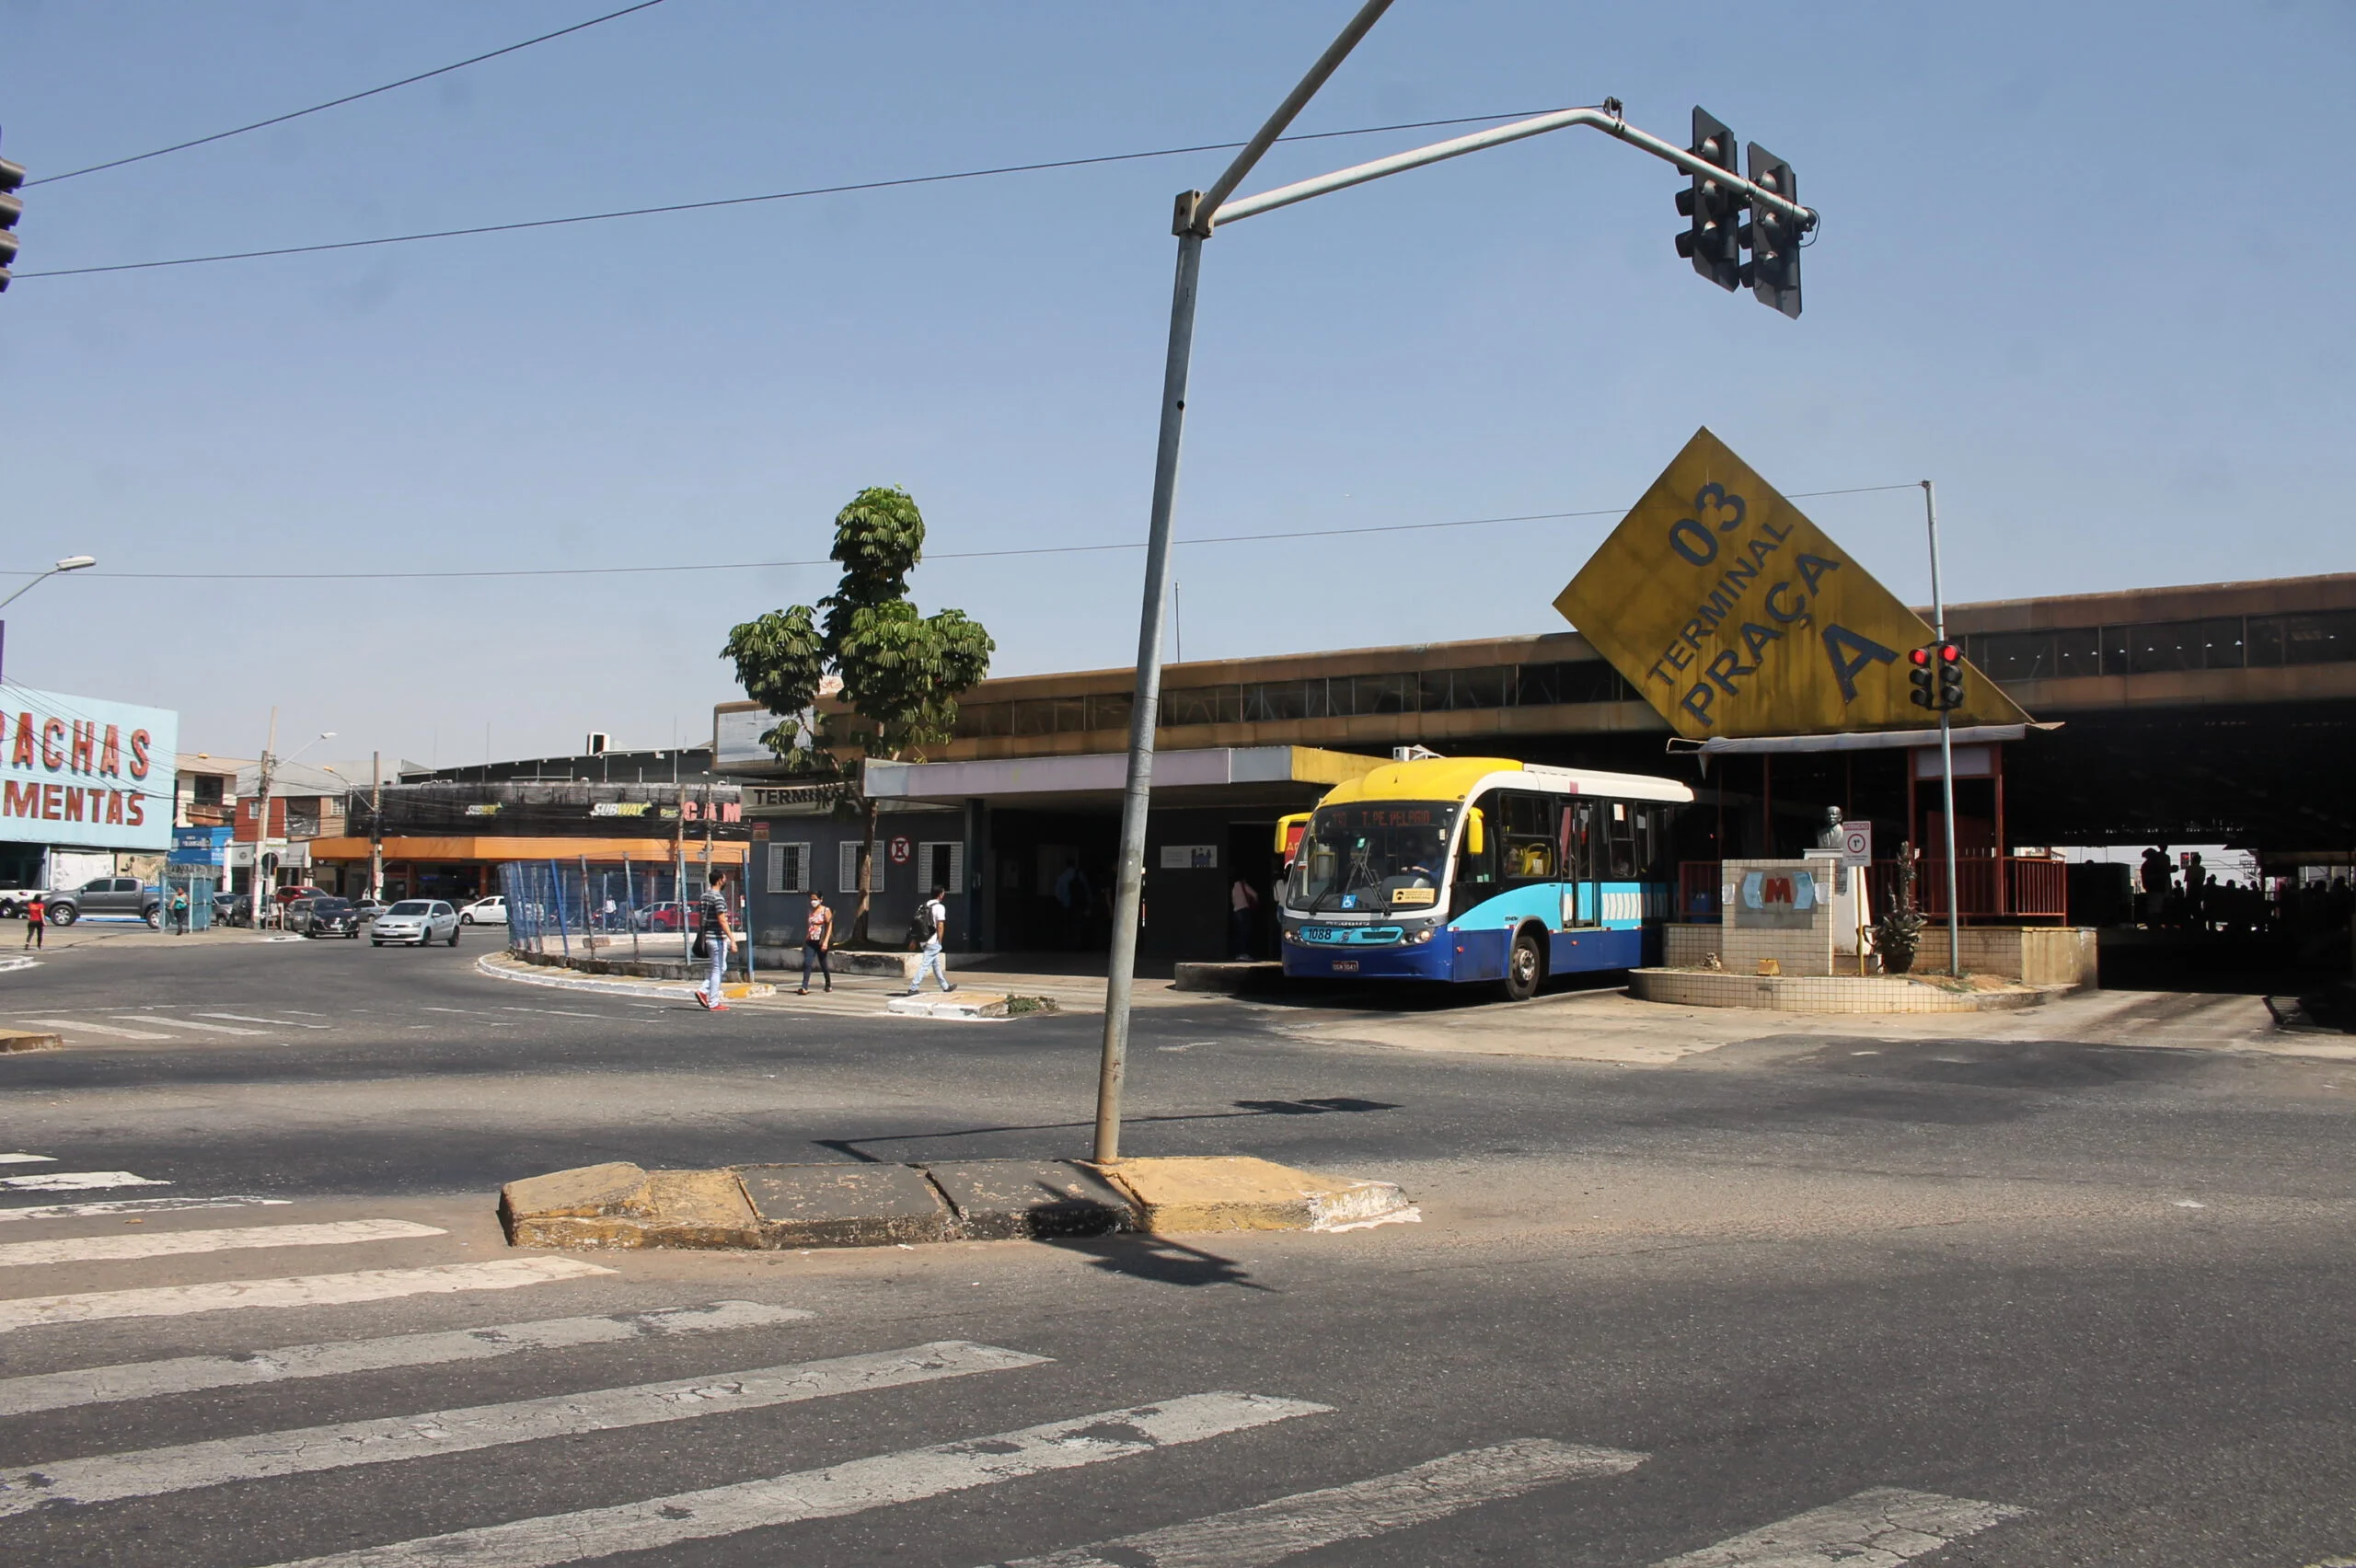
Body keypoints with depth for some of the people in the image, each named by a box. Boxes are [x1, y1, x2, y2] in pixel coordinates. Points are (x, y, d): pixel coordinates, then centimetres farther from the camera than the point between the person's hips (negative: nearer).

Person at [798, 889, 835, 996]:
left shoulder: (826, 911, -4)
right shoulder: (810, 911, 12)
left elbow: (829, 927, -9)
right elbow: (807, 927, 17)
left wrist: (826, 942, -19)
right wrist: (804, 942, 15)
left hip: (820, 942, -4)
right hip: (810, 942, 4)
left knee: (823, 964, 9)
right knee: (806, 963, -12)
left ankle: (828, 984, 30)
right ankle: (804, 988, -19)